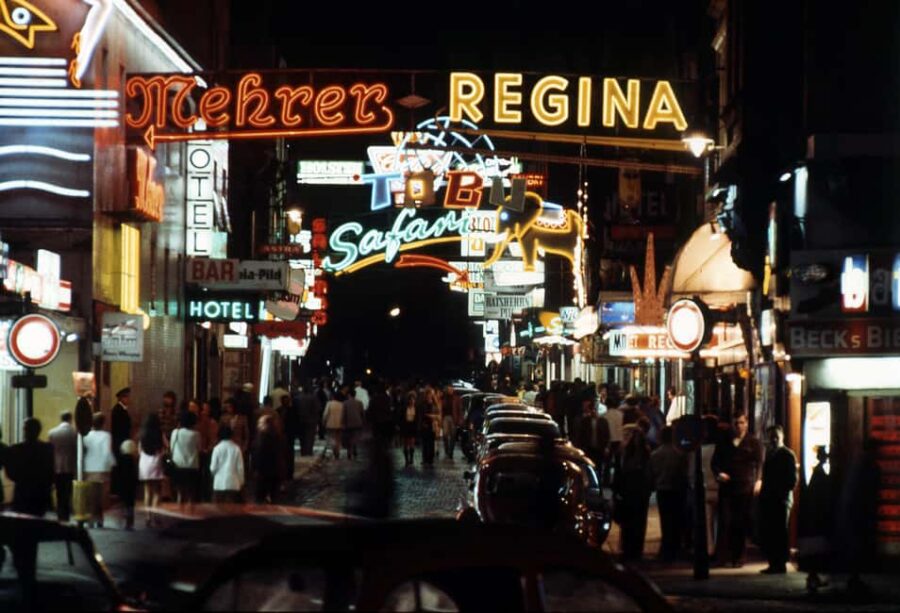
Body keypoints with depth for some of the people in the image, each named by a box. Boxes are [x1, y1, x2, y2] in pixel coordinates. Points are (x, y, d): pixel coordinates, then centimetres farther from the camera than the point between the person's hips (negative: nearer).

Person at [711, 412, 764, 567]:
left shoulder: (754, 443, 8)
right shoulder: (724, 442, 15)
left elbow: (759, 463, -1)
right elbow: (715, 461, 18)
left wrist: (758, 480, -17)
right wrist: (719, 473, -3)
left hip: (745, 488, -2)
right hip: (726, 486, 2)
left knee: (741, 524, 0)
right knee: (725, 521, -7)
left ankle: (738, 557, 7)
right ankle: (723, 555, -5)